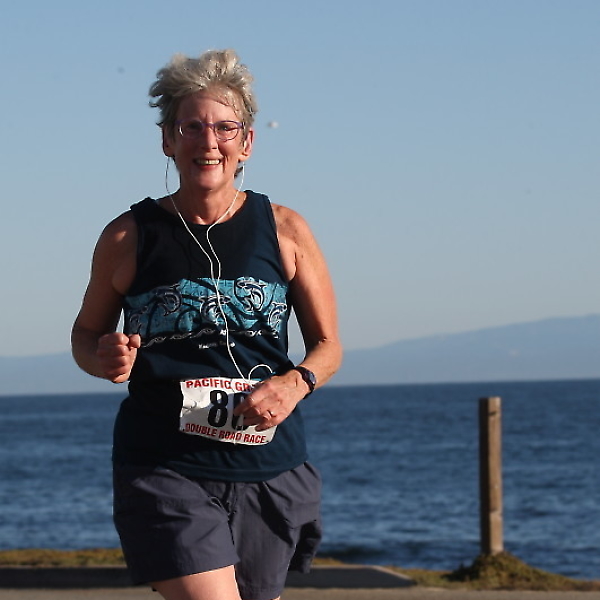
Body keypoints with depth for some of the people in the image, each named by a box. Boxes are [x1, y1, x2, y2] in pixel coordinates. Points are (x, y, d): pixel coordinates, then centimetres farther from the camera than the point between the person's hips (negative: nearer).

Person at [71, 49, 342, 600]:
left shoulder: (285, 232, 4)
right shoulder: (128, 238, 1)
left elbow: (327, 344, 11)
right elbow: (86, 333, 15)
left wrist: (296, 383, -11)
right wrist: (104, 360, -9)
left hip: (270, 470, 3)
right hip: (165, 473, -3)